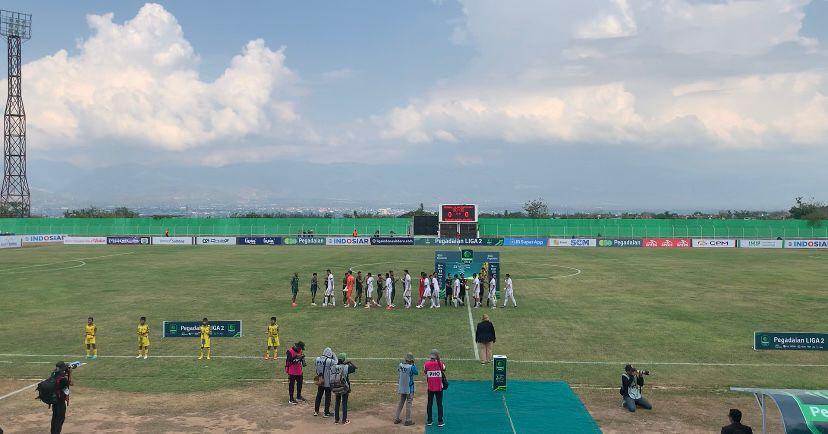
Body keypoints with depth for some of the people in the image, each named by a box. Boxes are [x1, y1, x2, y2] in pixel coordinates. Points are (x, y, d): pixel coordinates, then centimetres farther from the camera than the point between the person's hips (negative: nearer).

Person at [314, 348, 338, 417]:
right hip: (328, 382, -5)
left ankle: (316, 411, 27)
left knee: (318, 396, 18)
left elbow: (317, 370, 4)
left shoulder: (317, 359, -7)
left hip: (320, 382, 5)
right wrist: (333, 354, -2)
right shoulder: (329, 361, -22)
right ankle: (326, 413, 14)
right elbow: (336, 362, -3)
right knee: (327, 397, 9)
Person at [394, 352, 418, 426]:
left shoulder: (401, 365, -5)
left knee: (401, 403, 17)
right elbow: (416, 373, -4)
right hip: (409, 388, -6)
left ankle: (396, 419, 20)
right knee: (408, 404, 3)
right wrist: (413, 365, -1)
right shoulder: (411, 367, -21)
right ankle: (408, 421, 6)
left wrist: (403, 362, 10)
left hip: (401, 388, 6)